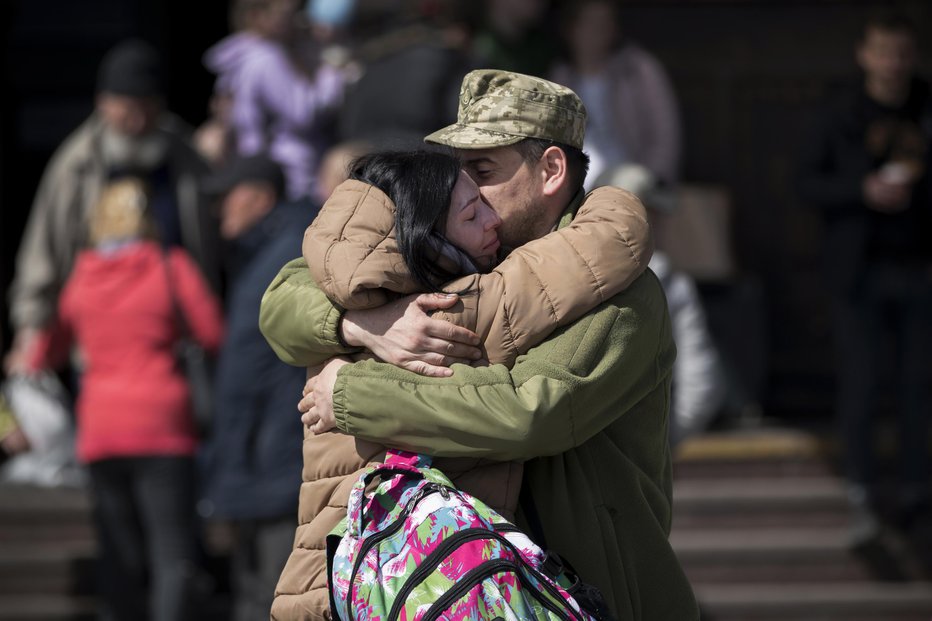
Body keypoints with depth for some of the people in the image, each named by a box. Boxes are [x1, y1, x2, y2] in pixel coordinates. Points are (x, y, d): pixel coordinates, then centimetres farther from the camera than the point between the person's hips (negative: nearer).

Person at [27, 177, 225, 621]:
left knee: (120, 559, 9)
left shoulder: (79, 275, 6)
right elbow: (215, 335, 2)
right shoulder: (171, 267, -3)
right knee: (173, 554, -7)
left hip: (99, 425, 3)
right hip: (161, 422, -3)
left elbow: (44, 355, 16)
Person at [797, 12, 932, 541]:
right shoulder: (843, 115, 1)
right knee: (860, 382, -4)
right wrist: (863, 191, -14)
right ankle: (862, 495, 2)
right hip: (862, 272, -2)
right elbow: (810, 182, 0)